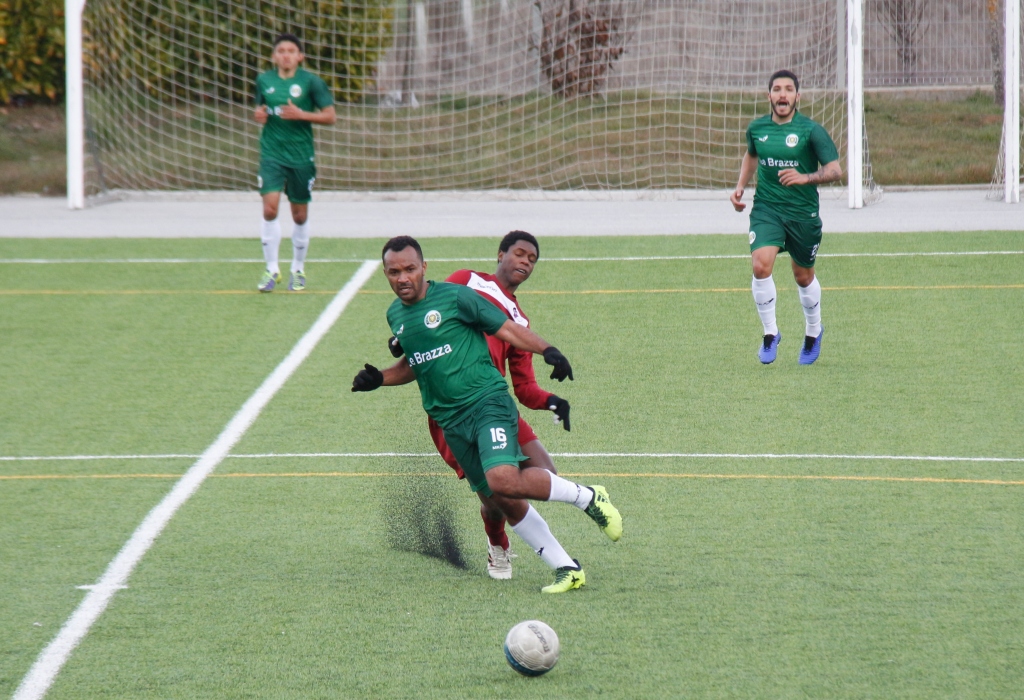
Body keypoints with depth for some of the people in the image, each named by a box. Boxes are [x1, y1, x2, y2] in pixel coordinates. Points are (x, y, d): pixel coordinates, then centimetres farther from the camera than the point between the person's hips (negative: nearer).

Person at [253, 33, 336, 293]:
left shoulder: (310, 82, -4)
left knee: (300, 215, 6)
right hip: (271, 153, 1)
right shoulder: (264, 81, 5)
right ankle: (272, 269, -3)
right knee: (270, 208, -13)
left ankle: (298, 270, 23)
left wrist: (301, 114, -17)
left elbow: (329, 116, -4)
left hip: (301, 155, -1)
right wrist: (259, 115, -2)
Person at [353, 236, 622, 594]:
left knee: (503, 480, -28)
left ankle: (587, 497, -6)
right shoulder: (395, 315, 13)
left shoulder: (454, 297, -6)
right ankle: (567, 569, 11)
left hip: (487, 402, -6)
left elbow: (505, 328, -4)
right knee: (505, 501, 3)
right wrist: (378, 379, 12)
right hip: (450, 422, 6)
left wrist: (546, 349, -19)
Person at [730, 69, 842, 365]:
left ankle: (813, 332, 40)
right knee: (761, 265, -21)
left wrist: (806, 178, -29)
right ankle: (770, 333, -7)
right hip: (766, 209, 2)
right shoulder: (757, 128, 3)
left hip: (803, 213, -2)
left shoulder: (811, 131, -9)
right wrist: (740, 186, 14)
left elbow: (835, 170, -13)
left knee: (804, 276, 13)